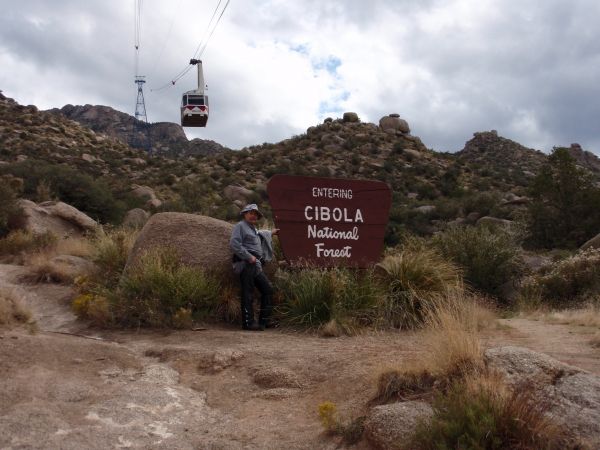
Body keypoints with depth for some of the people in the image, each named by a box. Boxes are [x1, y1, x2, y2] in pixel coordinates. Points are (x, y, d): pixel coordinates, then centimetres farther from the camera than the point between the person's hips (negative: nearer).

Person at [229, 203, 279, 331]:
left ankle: (264, 320, 13)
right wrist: (249, 257, -18)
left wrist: (271, 233, 61)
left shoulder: (254, 230, 27)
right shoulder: (240, 226, -2)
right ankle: (248, 322, -6)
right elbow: (234, 244, -16)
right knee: (248, 293, -10)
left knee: (268, 289, 8)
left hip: (257, 266, 9)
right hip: (245, 264, -9)